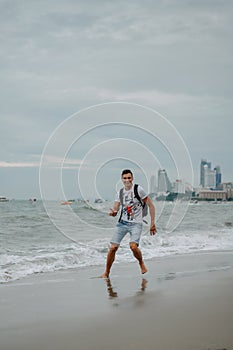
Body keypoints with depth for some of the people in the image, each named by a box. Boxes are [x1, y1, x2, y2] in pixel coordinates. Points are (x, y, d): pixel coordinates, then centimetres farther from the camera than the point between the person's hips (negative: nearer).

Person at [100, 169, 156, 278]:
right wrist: (113, 212, -18)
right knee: (113, 247, -5)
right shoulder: (120, 193, 8)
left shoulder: (138, 189, -6)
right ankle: (106, 273, 9)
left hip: (136, 223, -4)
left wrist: (152, 223, -7)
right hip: (122, 223, 4)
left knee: (133, 246, -24)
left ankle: (141, 264, 7)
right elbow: (115, 210, 8)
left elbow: (151, 206, -3)